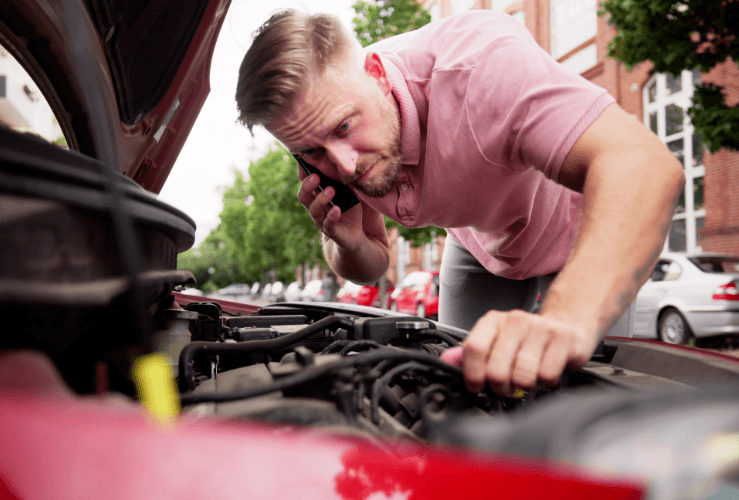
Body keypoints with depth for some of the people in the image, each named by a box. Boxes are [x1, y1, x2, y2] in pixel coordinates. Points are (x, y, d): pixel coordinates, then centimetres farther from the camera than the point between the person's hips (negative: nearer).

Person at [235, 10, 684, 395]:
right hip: (482, 246, 4)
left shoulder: (477, 59, -42)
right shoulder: (319, 135, -21)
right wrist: (348, 242, -32)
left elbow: (649, 167, -54)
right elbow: (373, 267, -7)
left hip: (588, 233, -4)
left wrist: (567, 322, -69)